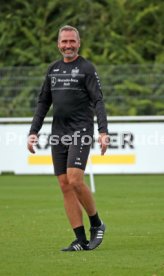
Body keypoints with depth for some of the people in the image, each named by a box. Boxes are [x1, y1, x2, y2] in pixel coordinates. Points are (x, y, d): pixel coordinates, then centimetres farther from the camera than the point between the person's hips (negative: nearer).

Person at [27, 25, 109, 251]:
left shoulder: (86, 68, -1)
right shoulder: (53, 69, 16)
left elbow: (98, 101, -8)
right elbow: (43, 103, 20)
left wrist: (103, 131, -19)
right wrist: (33, 132, 12)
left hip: (80, 132, -6)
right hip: (59, 134, 6)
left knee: (75, 180, -18)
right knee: (65, 186, 0)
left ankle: (96, 224, 4)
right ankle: (81, 240, 3)